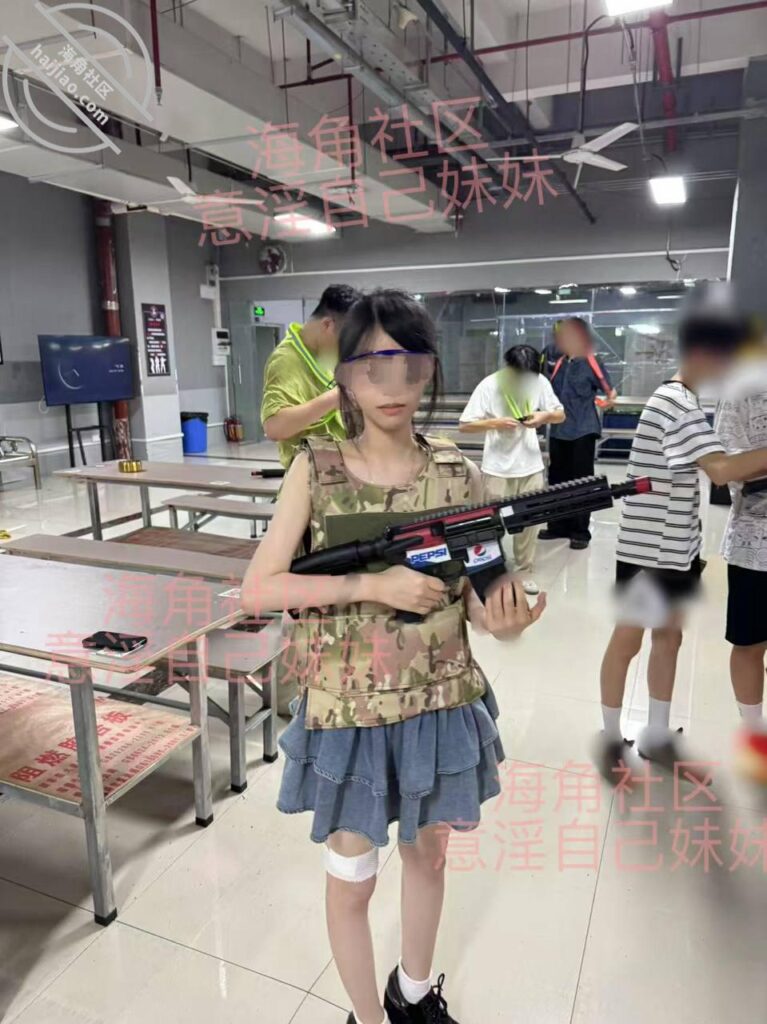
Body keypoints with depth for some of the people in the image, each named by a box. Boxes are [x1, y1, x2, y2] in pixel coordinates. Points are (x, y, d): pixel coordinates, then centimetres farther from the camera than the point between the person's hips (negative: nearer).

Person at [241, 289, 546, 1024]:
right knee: (352, 879, 15)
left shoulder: (457, 473, -6)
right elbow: (257, 590, -14)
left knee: (428, 854, 24)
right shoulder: (314, 470, -11)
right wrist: (372, 584, -24)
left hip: (441, 706, 3)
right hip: (348, 711, -2)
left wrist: (502, 622, -26)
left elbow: (475, 592, -3)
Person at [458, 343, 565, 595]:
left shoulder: (540, 382, -4)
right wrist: (495, 423, -25)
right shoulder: (489, 386, -13)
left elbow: (561, 415, 4)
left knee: (529, 522, 11)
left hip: (531, 466, 3)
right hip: (498, 468, -3)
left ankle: (523, 572, 27)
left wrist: (545, 415, -18)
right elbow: (464, 425, -12)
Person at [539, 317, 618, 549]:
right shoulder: (560, 363, 11)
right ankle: (558, 526, 23)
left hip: (583, 430, -6)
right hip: (558, 430, 6)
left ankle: (580, 532, 8)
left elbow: (610, 390, -5)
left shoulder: (591, 362, -6)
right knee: (557, 479, 11)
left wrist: (609, 398, -18)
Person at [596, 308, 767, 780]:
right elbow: (722, 469, -29)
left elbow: (702, 471, 13)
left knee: (670, 635, 15)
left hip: (675, 543, 10)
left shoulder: (683, 401, 13)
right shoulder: (678, 405, -19)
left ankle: (657, 736, 29)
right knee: (628, 640, 4)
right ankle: (612, 738, 20)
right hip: (649, 545, -10)